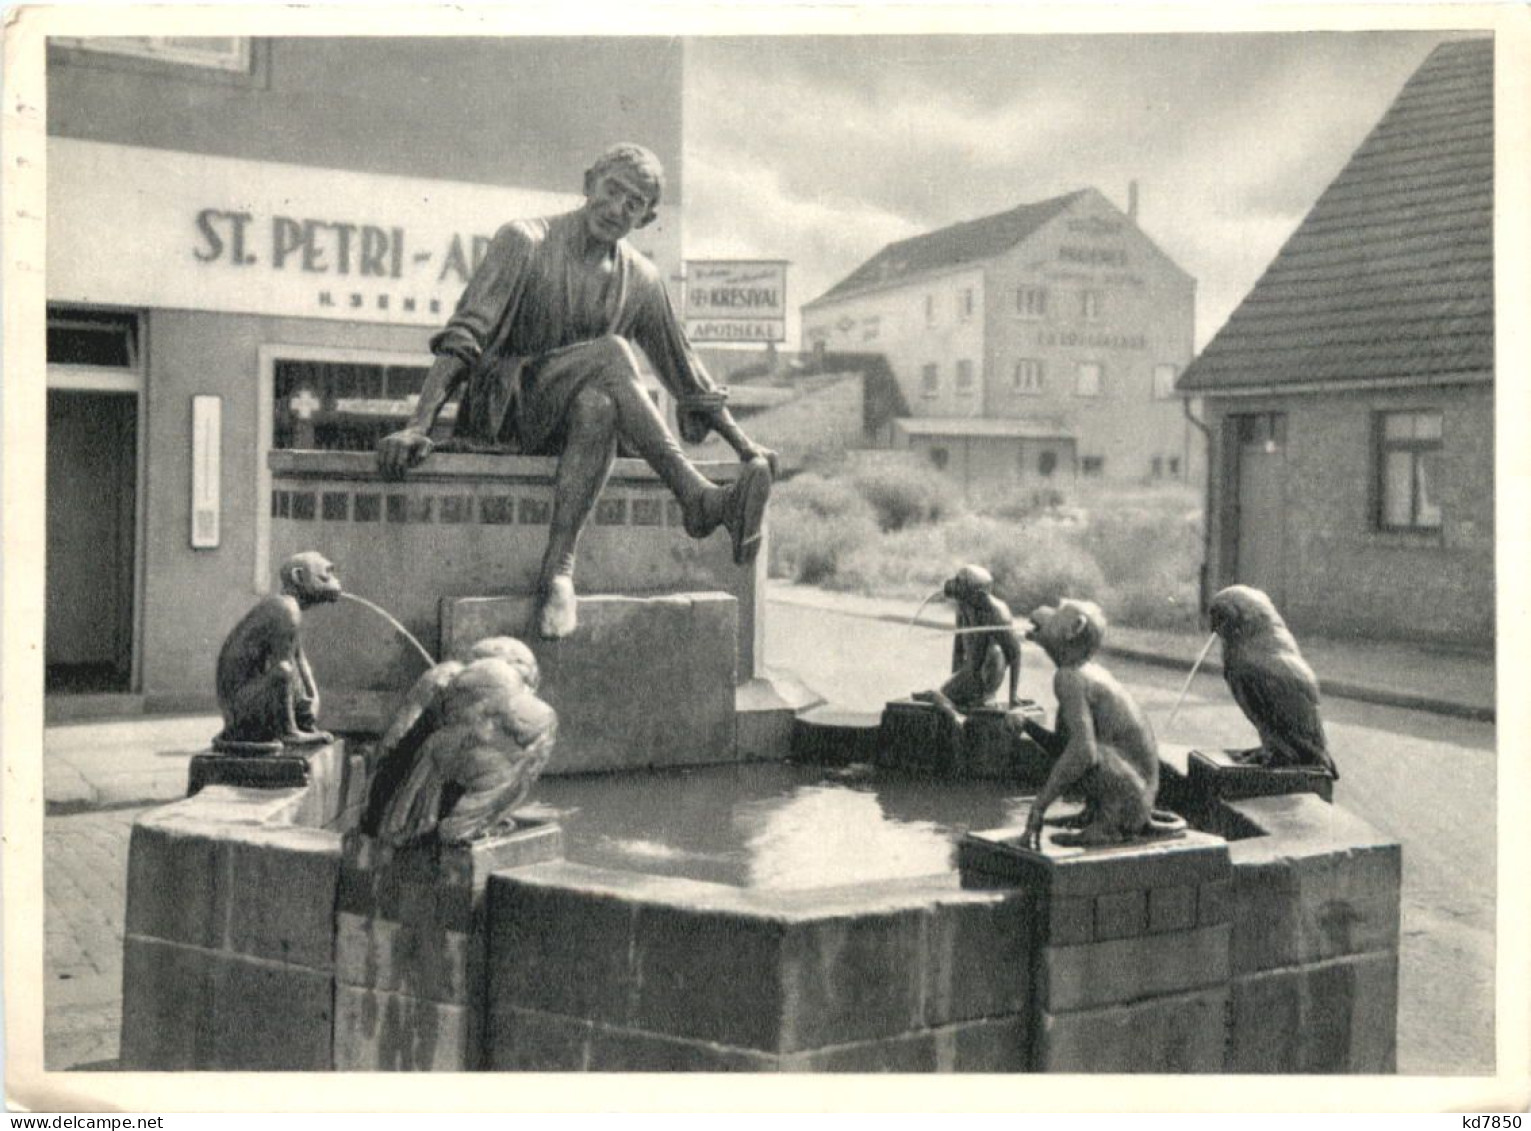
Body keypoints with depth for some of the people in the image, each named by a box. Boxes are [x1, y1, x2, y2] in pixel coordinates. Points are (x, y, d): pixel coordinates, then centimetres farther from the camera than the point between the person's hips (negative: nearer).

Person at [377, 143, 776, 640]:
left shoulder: (640, 278, 12)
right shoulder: (525, 241, -2)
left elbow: (685, 371, 19)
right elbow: (463, 336, -11)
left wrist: (745, 446, 15)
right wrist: (418, 426, -22)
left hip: (573, 422, 4)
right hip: (500, 408, -4)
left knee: (598, 403, -35)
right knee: (612, 353, -29)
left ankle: (558, 568, -38)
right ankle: (698, 497, -34)